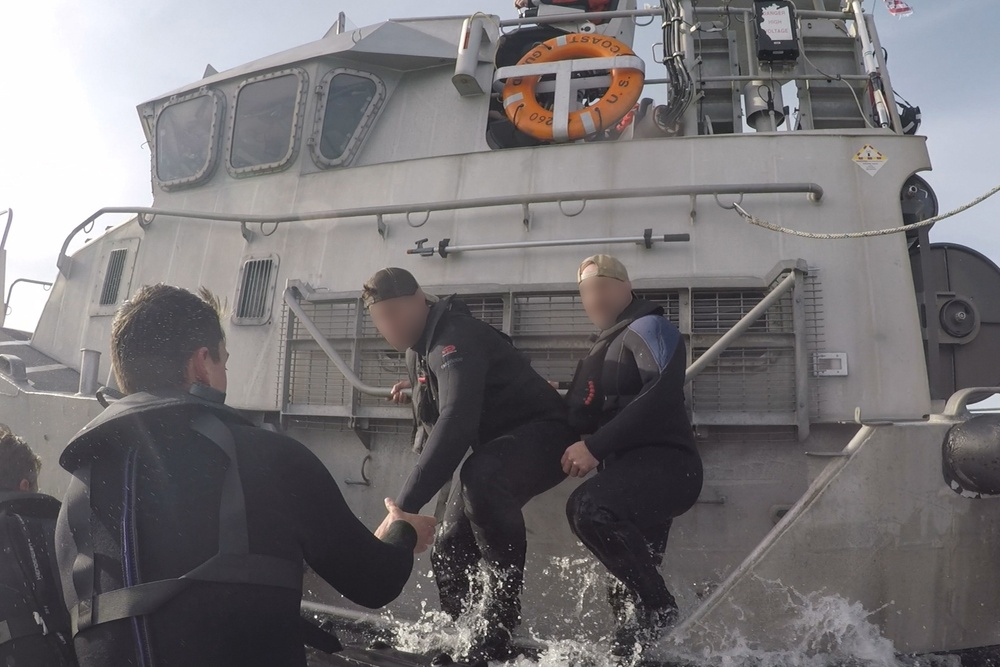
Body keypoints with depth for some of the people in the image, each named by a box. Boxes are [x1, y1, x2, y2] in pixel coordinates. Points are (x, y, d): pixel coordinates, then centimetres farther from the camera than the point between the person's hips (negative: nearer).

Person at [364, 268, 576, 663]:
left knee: (482, 479, -39)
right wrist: (418, 388, 13)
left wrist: (403, 506, -48)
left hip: (543, 432, -10)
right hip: (497, 444, 10)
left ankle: (499, 623, -26)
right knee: (450, 550, 3)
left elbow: (456, 424, -42)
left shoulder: (453, 338, -26)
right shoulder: (421, 344, 5)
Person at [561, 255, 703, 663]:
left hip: (666, 464, -9)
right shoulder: (601, 352, 26)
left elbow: (662, 396, -19)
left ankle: (661, 611, -17)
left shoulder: (648, 328, -1)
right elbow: (580, 416, 22)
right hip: (632, 472, 9)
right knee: (628, 591, 7)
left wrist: (596, 446, -23)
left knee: (588, 508, -32)